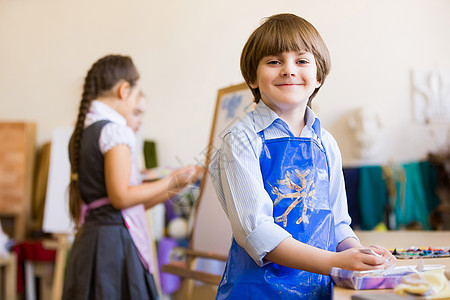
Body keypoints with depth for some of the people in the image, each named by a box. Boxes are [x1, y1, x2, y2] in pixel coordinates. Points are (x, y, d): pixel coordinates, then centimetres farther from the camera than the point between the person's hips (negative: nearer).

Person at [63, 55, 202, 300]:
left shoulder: (81, 131, 14)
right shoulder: (115, 130, -13)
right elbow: (120, 196, -17)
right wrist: (171, 182, -7)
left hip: (88, 236, 9)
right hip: (115, 240, -9)